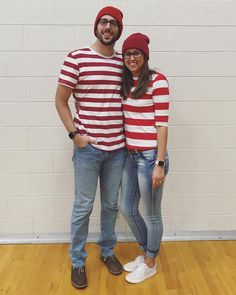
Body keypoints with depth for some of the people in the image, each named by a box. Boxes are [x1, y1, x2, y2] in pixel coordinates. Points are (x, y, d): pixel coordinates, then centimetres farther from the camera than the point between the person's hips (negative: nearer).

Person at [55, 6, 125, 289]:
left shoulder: (123, 62, 7)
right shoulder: (76, 58, -6)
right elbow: (60, 100, -2)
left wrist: (129, 135, 6)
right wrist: (74, 133, -9)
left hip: (117, 147, 4)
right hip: (88, 147, -4)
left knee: (111, 205, 16)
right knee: (83, 207, 8)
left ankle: (107, 251, 38)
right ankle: (77, 261, 28)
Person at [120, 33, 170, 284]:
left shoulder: (157, 81, -11)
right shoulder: (125, 82, 10)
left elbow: (162, 124, -14)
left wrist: (159, 164, -16)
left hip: (150, 156, -7)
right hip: (130, 155, 8)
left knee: (151, 214, 10)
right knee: (127, 209, 17)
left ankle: (150, 264, 33)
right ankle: (145, 253, 42)